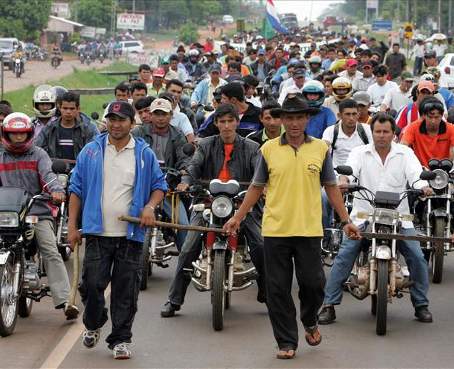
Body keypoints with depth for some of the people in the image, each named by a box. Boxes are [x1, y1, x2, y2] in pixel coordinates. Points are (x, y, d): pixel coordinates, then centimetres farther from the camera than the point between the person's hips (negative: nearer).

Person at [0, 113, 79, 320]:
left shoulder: (38, 155, 7)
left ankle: (63, 300, -23)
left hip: (38, 212, -3)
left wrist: (56, 190, -30)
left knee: (51, 254, -15)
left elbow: (48, 174, -9)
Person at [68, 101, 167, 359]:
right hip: (97, 232, 0)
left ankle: (121, 339, 12)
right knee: (92, 284, -4)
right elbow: (77, 189, 8)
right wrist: (72, 226, 2)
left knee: (126, 290, 2)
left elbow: (159, 185, 14)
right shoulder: (92, 151, 6)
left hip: (131, 234, 0)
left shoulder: (144, 154, 6)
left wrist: (150, 207, -7)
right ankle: (93, 325, 24)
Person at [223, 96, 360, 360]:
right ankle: (287, 342, 13)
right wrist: (238, 217, 7)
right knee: (278, 289, 2)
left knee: (313, 283, 1)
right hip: (275, 229, 0)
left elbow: (331, 187, 9)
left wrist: (346, 220, 5)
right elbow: (257, 187, 11)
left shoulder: (320, 149, 4)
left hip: (309, 229, 0)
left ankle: (310, 321, 32)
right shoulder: (269, 149, 3)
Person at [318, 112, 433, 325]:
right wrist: (343, 180, -34)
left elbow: (415, 173, -7)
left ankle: (421, 305, 9)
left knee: (417, 257, -7)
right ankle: (329, 305, -6)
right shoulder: (360, 153, 7)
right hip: (364, 216, -1)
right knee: (343, 257, -12)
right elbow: (350, 168, -11)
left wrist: (423, 186, -29)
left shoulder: (405, 154, 8)